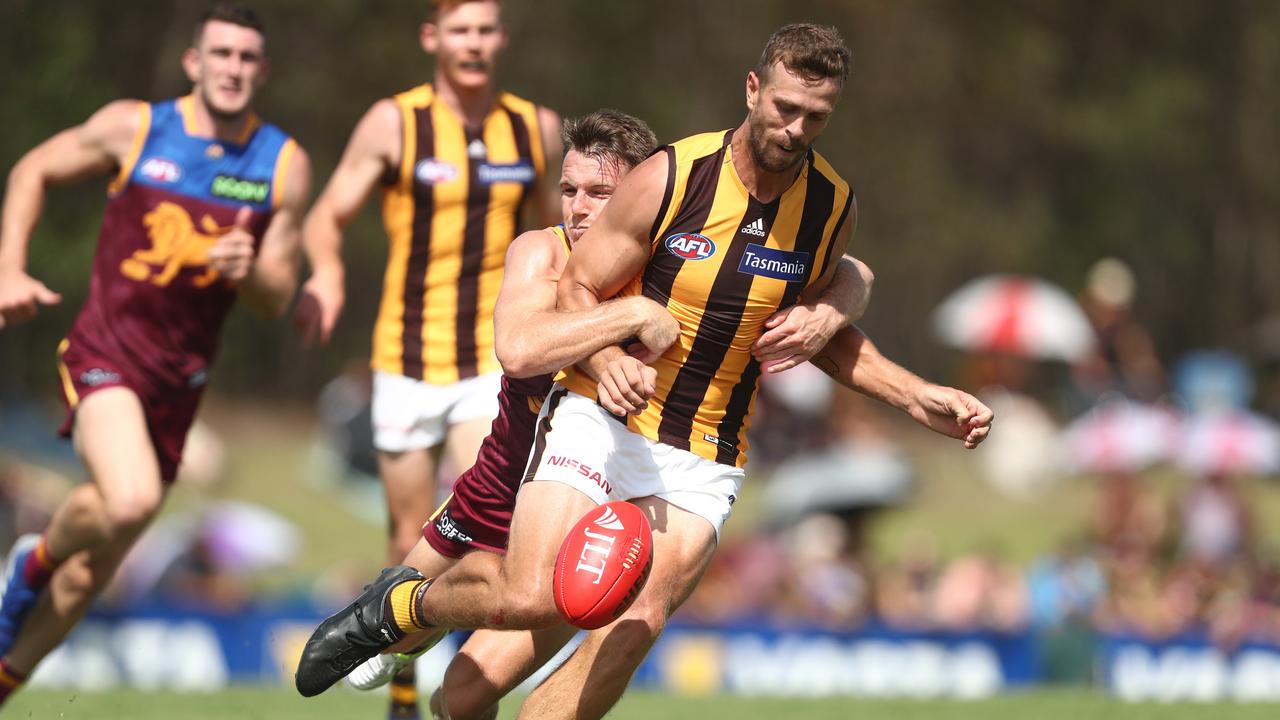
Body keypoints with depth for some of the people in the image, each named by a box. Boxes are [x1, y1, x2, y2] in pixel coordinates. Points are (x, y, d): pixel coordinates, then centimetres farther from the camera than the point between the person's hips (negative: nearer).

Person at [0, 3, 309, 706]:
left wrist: (248, 272, -20)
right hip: (104, 350, -4)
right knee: (131, 500, -29)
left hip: (179, 376, 4)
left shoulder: (284, 166, 0)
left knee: (92, 568, 8)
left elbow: (277, 298, 3)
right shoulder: (133, 127, -5)